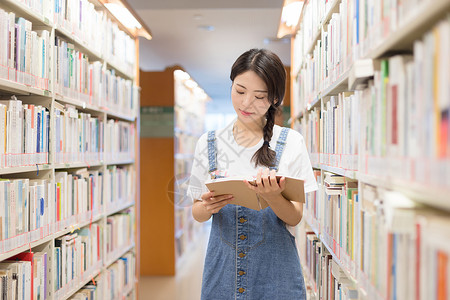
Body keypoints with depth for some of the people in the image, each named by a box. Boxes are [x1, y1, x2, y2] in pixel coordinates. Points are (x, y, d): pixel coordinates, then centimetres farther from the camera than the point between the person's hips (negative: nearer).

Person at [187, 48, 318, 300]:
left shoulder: (291, 142, -2)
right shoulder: (208, 143, 3)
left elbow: (295, 218, -3)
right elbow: (197, 213, 7)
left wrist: (272, 197, -23)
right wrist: (208, 207, -15)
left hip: (275, 271, -1)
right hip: (223, 268, 2)